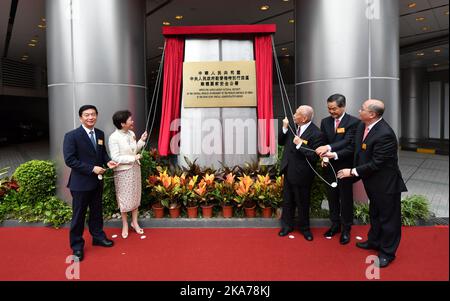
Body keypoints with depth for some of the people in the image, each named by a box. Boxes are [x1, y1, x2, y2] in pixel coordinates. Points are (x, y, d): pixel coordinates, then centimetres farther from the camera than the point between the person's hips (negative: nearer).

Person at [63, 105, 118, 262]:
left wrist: (108, 161, -7)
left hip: (97, 181, 6)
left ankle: (98, 236, 38)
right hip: (80, 182, -6)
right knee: (79, 215, 7)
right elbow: (69, 160, -19)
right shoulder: (72, 136, -15)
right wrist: (92, 169, -23)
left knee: (97, 211, 19)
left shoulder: (100, 134, 4)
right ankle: (77, 246, 24)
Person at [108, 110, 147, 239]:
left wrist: (142, 141, -1)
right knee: (124, 198, 7)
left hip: (135, 169, 6)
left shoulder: (131, 134, 1)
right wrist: (133, 158, -19)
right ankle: (125, 225, 25)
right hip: (123, 171, -6)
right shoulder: (114, 138, -18)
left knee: (135, 196, 13)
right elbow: (115, 158, -20)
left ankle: (134, 222, 29)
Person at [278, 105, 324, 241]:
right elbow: (281, 142, 5)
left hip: (301, 174, -6)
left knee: (303, 203, 13)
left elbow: (315, 157, -24)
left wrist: (300, 144, -28)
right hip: (288, 171, 6)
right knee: (287, 201, 19)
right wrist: (284, 128, -10)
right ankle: (287, 225, 36)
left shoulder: (316, 134, -20)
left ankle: (304, 228, 34)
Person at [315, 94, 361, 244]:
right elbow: (322, 142, 4)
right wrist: (324, 155, -15)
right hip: (329, 166, 4)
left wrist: (332, 151, -32)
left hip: (345, 167, -4)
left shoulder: (354, 122, -11)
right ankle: (335, 224, 33)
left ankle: (346, 229, 23)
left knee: (346, 198, 8)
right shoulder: (325, 122, 5)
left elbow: (348, 143, -20)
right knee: (332, 197, 15)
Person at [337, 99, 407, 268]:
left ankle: (387, 252, 28)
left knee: (388, 217, 10)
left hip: (386, 184, -9)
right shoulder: (362, 126, -4)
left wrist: (353, 172, -18)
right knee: (375, 214, 25)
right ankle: (374, 241, 46)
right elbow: (356, 148, 8)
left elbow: (375, 164, -27)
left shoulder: (384, 134, -30)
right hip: (373, 182, 9)